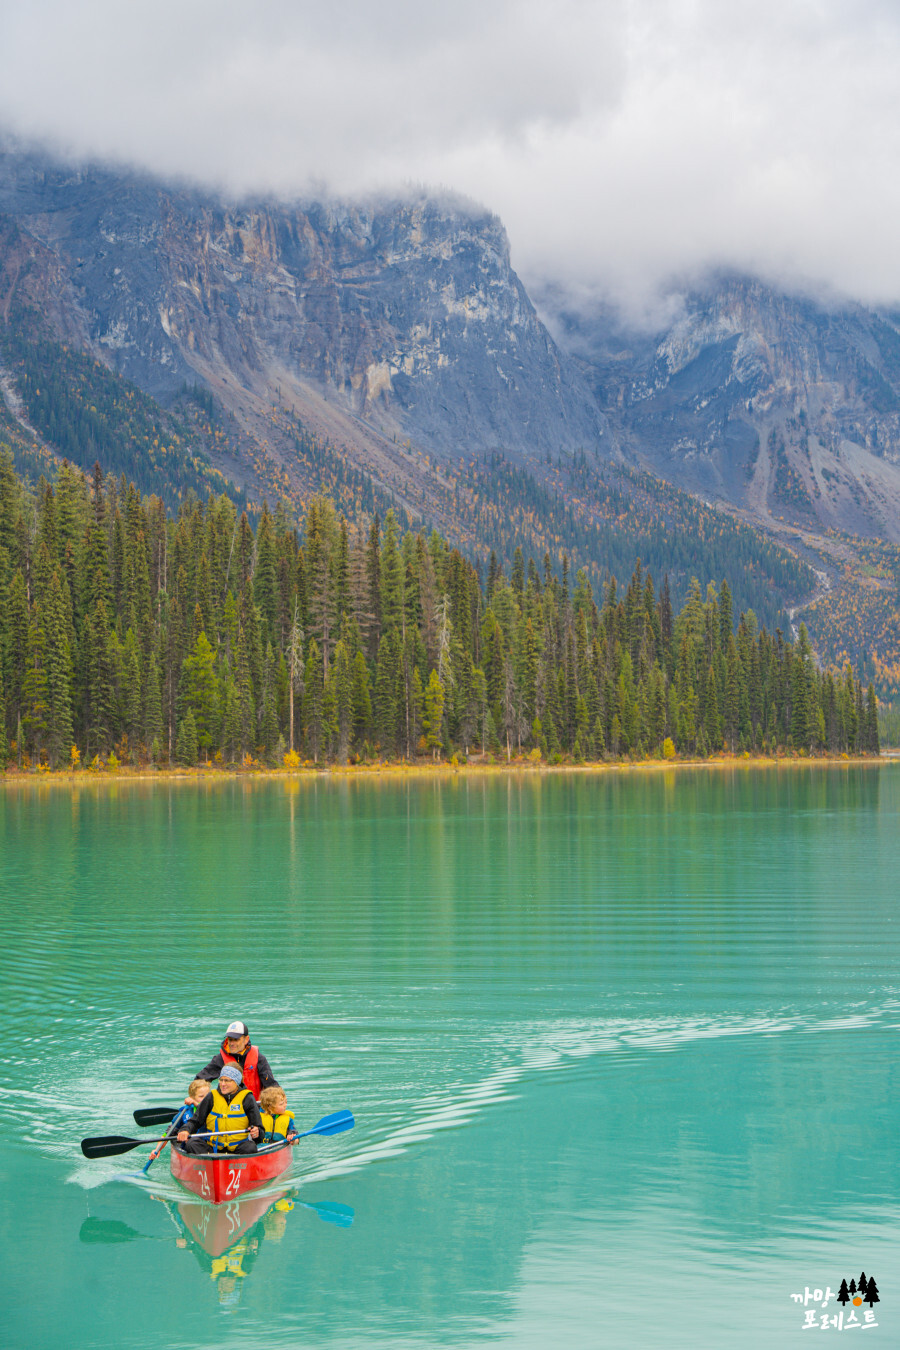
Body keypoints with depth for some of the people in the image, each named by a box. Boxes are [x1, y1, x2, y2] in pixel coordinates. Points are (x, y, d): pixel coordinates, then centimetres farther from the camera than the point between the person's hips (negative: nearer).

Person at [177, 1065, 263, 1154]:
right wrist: (185, 1130, -13)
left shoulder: (247, 1098, 2)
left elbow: (258, 1126, 0)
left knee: (250, 1148, -34)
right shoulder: (212, 1097, 7)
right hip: (212, 1147, 2)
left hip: (237, 1148, -2)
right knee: (191, 1145, -25)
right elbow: (195, 1121, 9)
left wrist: (256, 1132, -25)